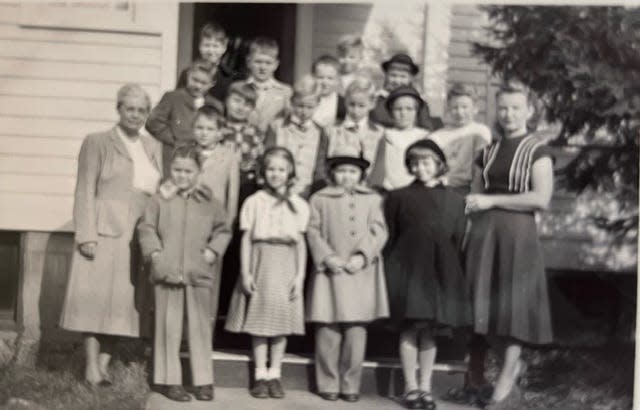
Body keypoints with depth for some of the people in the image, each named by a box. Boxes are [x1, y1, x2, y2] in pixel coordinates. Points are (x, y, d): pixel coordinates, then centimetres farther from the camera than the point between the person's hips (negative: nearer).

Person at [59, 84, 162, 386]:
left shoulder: (154, 148, 18)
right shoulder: (97, 143, 4)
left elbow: (159, 193, 15)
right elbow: (85, 192, -2)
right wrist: (86, 235, -12)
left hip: (139, 237, 4)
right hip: (105, 233, -4)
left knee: (122, 300, 3)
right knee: (96, 297, -3)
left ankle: (105, 363, 8)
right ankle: (91, 367, 1)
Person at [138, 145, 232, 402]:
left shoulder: (209, 202, 5)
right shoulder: (161, 199, 1)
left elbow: (223, 230, 12)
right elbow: (146, 228, 4)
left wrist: (213, 250, -2)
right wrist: (154, 251, -8)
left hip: (199, 274, 1)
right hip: (167, 274, -1)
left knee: (200, 327, 7)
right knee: (168, 327, 4)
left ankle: (203, 380, 16)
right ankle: (169, 380, 14)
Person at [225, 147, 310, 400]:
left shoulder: (298, 205, 6)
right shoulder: (254, 202, 2)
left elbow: (301, 243, 7)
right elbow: (246, 239, 3)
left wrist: (300, 276, 1)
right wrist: (245, 272, -3)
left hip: (286, 266, 1)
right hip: (260, 263, -1)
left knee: (282, 320, 3)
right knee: (259, 321, 1)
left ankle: (275, 375, 13)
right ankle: (260, 375, 10)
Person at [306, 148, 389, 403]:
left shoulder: (372, 199, 12)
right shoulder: (320, 198, 9)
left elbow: (378, 231, 4)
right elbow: (314, 232, 4)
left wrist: (362, 256, -10)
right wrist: (328, 257, -10)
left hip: (361, 273, 1)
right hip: (330, 271, -1)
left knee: (356, 330, -1)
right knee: (328, 330, -2)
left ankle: (351, 385, 7)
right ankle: (328, 384, 7)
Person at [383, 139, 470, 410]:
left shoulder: (454, 201, 8)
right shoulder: (398, 197, 4)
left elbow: (459, 243, 9)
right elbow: (389, 239, 4)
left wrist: (454, 275, 4)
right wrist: (390, 274, -2)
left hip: (441, 272, 2)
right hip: (408, 269, -2)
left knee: (430, 330, 6)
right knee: (410, 329, -3)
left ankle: (425, 387, 14)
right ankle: (411, 387, 5)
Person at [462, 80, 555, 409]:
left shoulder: (537, 150, -2)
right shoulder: (490, 150, 14)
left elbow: (541, 198, -13)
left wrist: (492, 200, -13)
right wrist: (470, 204, 0)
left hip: (517, 232, -5)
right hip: (484, 232, 5)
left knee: (513, 303, -2)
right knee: (489, 303, 5)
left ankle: (505, 383, 6)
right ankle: (513, 363, 26)